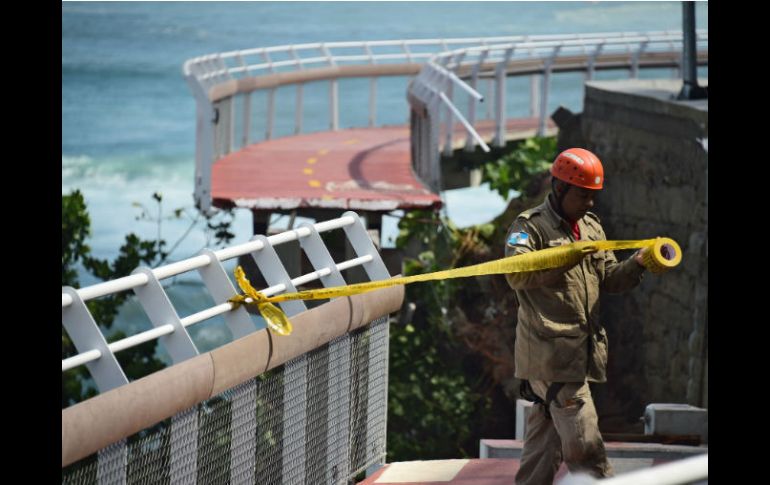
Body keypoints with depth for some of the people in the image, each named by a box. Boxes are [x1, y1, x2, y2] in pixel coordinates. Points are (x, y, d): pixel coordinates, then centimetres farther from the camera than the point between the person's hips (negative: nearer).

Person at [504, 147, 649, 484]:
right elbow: (517, 274, -20)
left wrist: (636, 265, -3)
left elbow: (609, 279, 17)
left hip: (581, 351, 8)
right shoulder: (530, 226, -6)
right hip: (551, 352, -8)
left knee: (546, 437, 13)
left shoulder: (591, 227, 19)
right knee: (583, 442, -10)